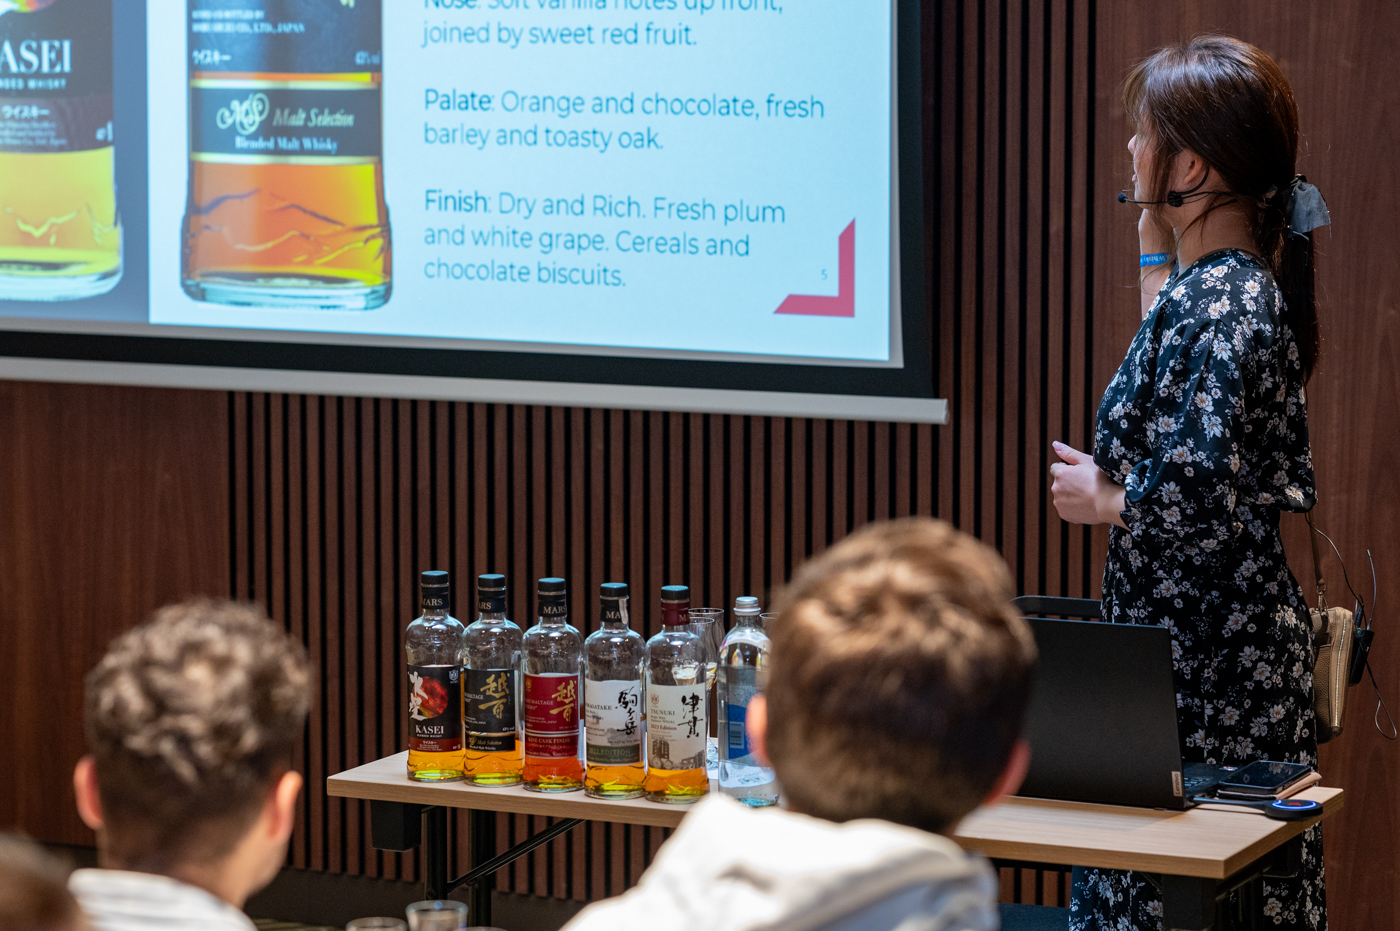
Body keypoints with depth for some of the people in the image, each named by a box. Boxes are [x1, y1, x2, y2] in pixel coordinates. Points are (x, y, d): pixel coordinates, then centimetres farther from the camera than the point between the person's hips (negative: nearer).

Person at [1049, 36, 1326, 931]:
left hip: (1209, 659, -10)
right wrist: (1156, 251, 29)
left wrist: (1102, 500, -8)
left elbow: (1194, 496, -27)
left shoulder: (1216, 301, -19)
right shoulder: (1240, 282, 10)